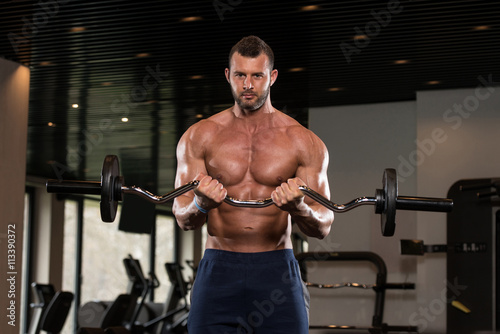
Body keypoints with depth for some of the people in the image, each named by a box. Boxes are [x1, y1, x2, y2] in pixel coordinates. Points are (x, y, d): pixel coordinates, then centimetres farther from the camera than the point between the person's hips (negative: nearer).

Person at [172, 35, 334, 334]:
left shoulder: (304, 142, 2)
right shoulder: (199, 137, 4)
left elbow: (323, 227, 1)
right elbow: (183, 219, 1)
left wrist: (299, 208, -22)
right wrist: (200, 205, -22)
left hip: (277, 273, 0)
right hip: (218, 269, 0)